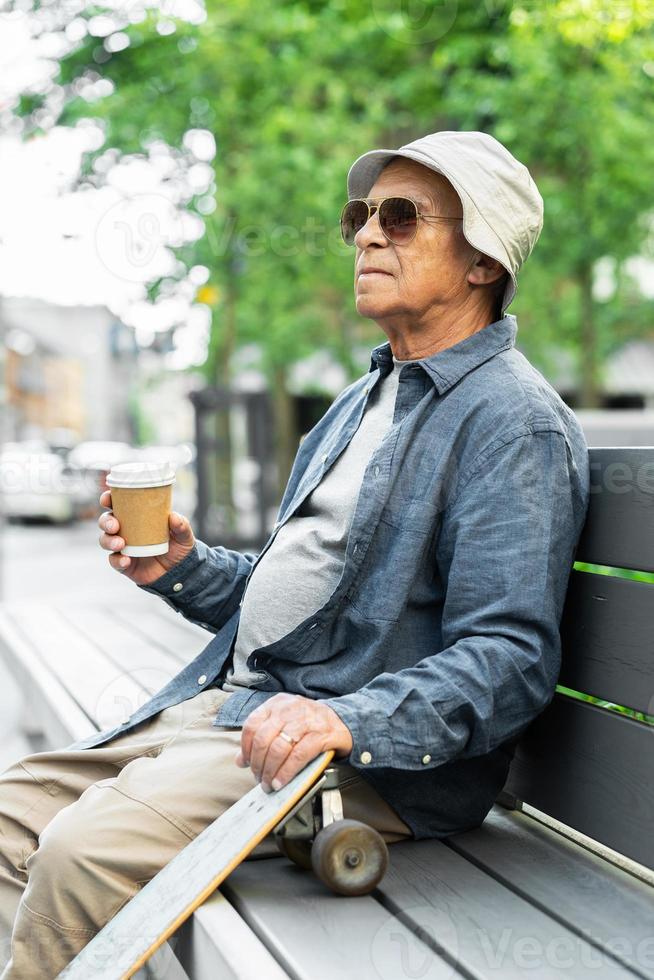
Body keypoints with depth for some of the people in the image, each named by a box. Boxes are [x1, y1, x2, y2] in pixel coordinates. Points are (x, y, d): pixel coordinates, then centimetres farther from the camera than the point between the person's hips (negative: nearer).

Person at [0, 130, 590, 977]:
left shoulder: (515, 422, -10)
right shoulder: (364, 399, 20)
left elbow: (511, 661, -18)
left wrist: (348, 722, -32)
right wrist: (182, 568, 7)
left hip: (375, 759, -9)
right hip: (227, 702, 9)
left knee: (87, 847, -26)